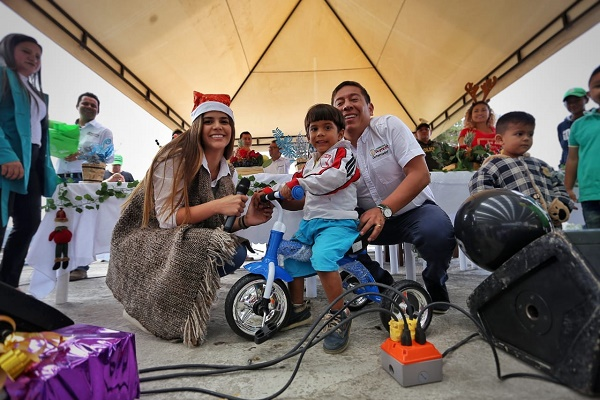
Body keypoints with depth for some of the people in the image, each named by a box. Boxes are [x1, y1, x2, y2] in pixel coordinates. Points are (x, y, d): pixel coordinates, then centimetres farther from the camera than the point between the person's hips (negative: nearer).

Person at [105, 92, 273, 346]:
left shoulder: (228, 174, 2)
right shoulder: (176, 159, -17)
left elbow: (216, 226, 5)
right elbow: (166, 219, -22)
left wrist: (245, 220, -14)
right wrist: (216, 206, -31)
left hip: (190, 244, 7)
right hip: (146, 243, -6)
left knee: (235, 252, -19)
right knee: (215, 249, -31)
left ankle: (182, 301, 4)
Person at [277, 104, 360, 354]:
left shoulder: (343, 153, -3)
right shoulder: (310, 162, 22)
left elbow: (333, 177, -25)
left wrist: (297, 183, -23)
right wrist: (285, 198, 12)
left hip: (338, 222, -9)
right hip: (310, 221, 9)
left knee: (322, 258, -31)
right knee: (291, 258, 10)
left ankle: (339, 315, -14)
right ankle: (298, 310, 27)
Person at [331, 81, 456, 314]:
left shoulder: (389, 126, -10)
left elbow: (420, 174, -18)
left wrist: (384, 209, -32)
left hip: (413, 209, -2)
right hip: (369, 217, 3)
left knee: (438, 232, -35)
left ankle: (435, 285, 2)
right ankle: (381, 283, 3)